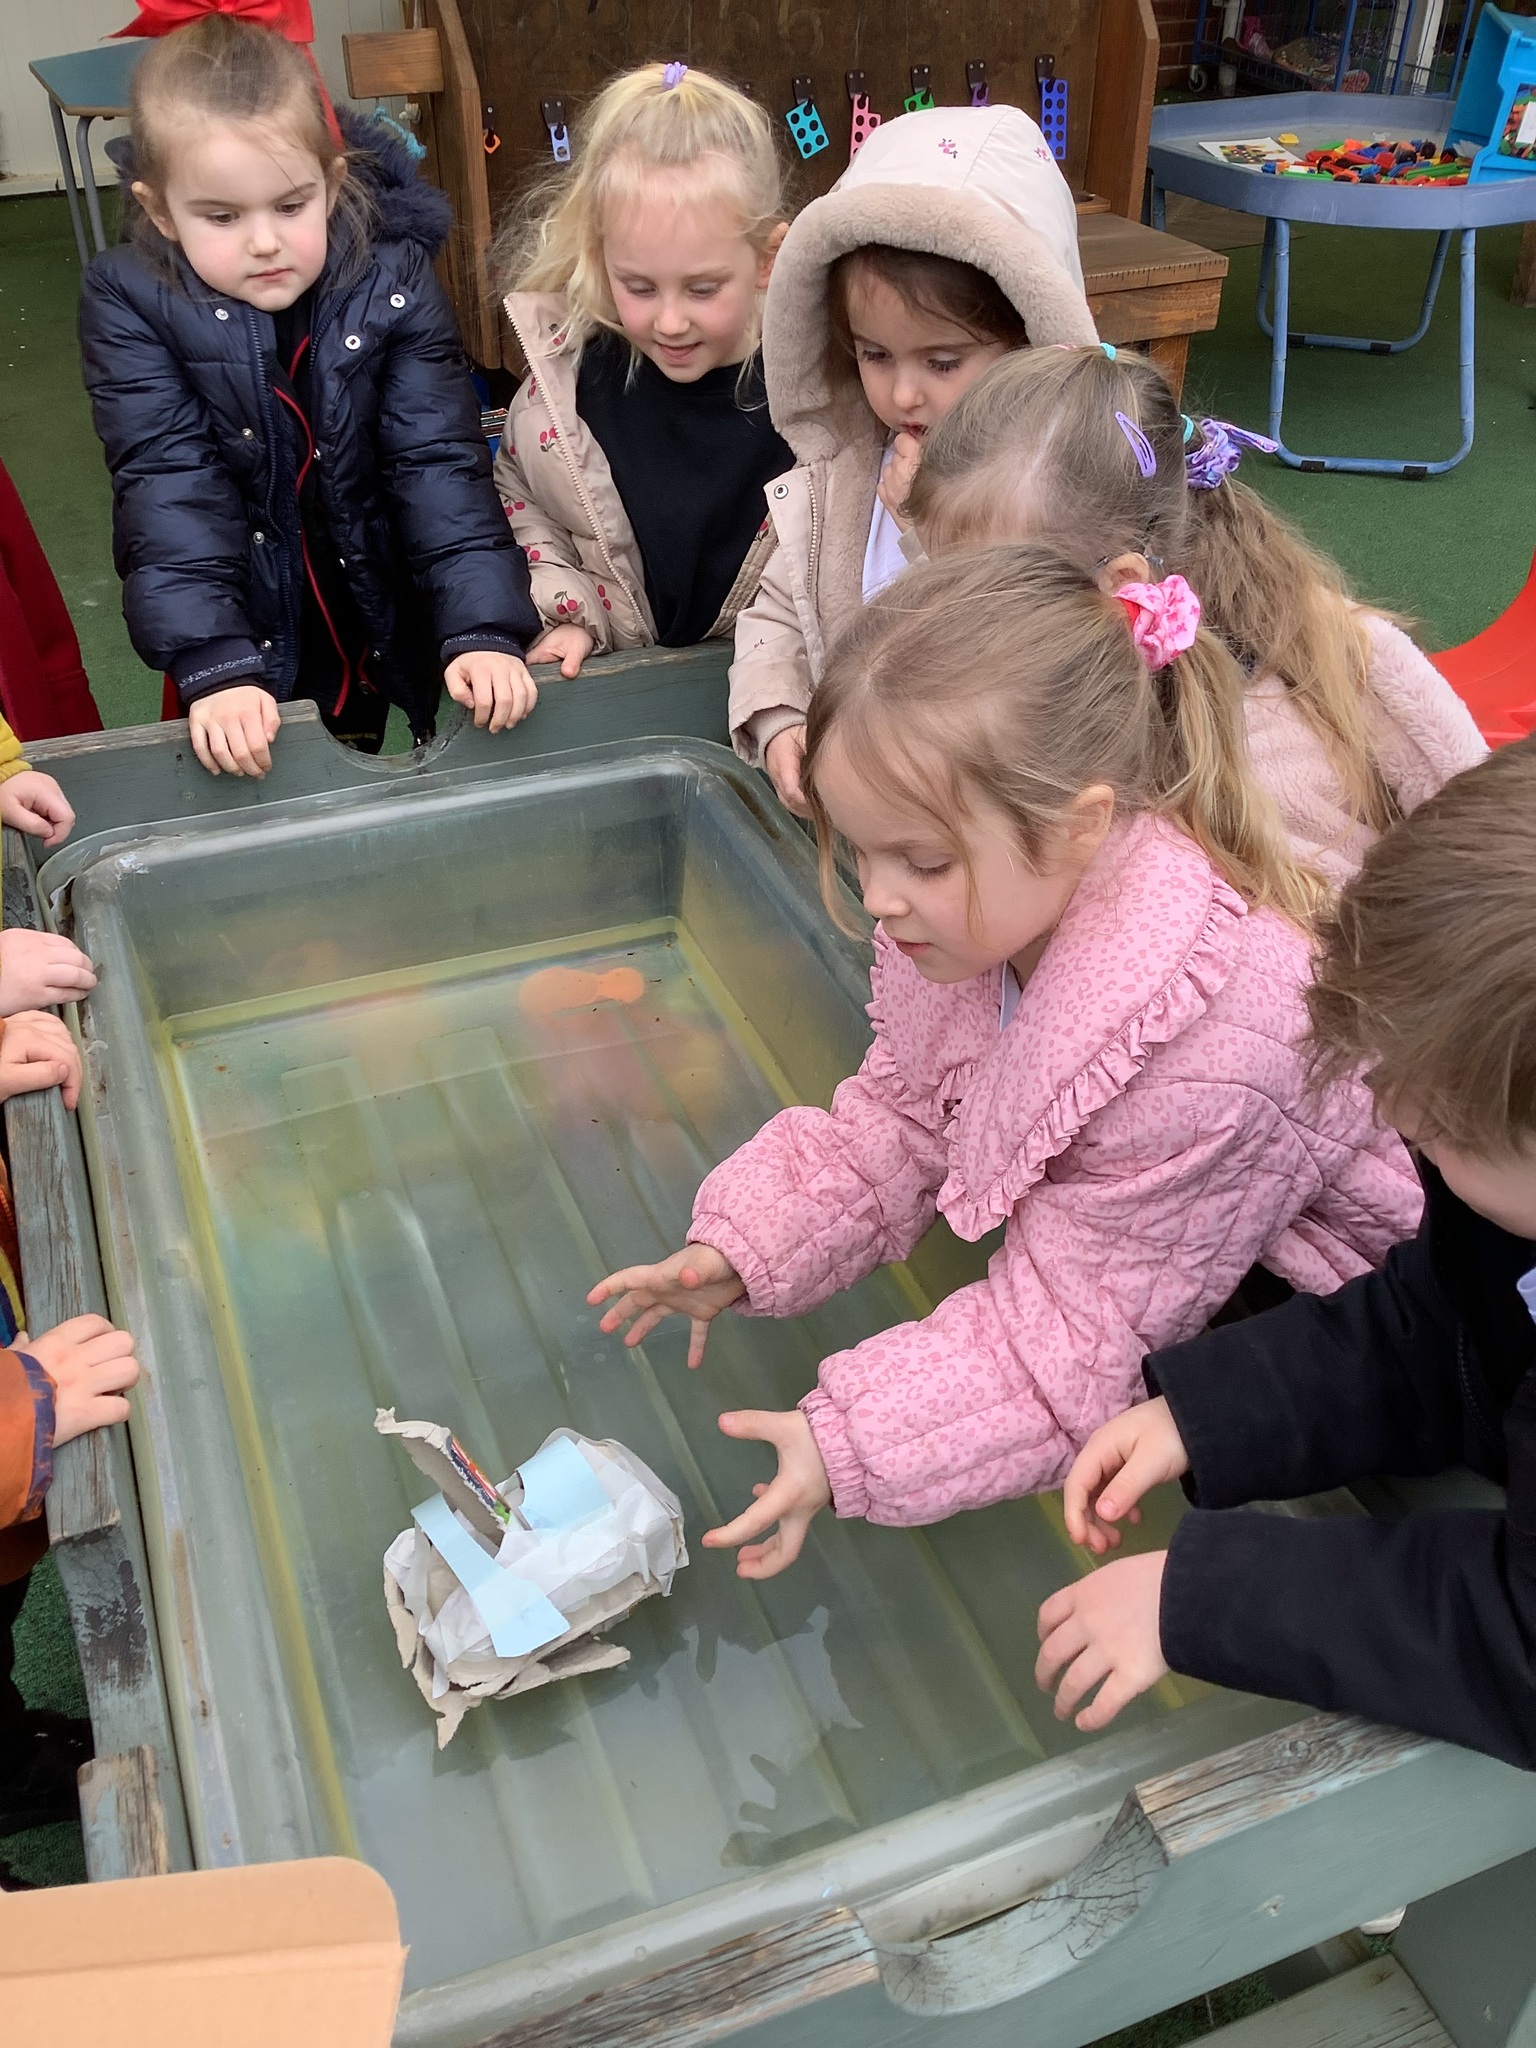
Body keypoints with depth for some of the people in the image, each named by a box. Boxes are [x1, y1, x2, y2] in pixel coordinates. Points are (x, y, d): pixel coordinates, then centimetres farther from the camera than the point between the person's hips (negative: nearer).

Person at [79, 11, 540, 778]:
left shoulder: (393, 283, -13)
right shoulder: (128, 304, -14)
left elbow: (441, 462, -18)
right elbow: (168, 490, -22)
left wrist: (483, 628, -31)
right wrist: (214, 669, -34)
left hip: (395, 628, 1)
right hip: (251, 645, 0)